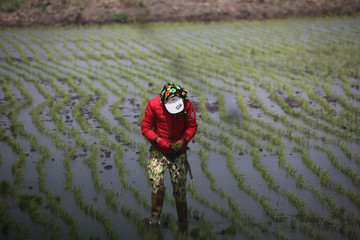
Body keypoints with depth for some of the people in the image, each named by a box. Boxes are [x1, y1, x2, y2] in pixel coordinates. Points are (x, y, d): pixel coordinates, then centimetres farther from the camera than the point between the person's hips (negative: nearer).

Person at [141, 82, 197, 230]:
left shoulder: (187, 105, -11)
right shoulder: (153, 105, -14)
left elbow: (192, 126, -2)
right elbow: (145, 128, -6)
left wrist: (183, 140, -19)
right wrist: (159, 140, -20)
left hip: (179, 152, 1)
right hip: (159, 151, -1)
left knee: (180, 187, 3)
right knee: (157, 183, -18)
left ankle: (183, 222, 18)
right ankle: (155, 216, -1)